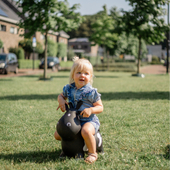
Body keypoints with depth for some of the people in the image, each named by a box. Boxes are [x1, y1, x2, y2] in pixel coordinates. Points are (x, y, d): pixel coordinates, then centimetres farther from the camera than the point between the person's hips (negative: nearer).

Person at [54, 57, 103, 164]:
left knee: (86, 131, -38)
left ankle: (93, 153, -14)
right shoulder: (69, 88, 0)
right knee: (57, 135, 2)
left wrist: (91, 110, -28)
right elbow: (61, 95, 20)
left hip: (89, 120, -6)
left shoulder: (91, 92, -13)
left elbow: (100, 107, -8)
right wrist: (61, 101, -4)